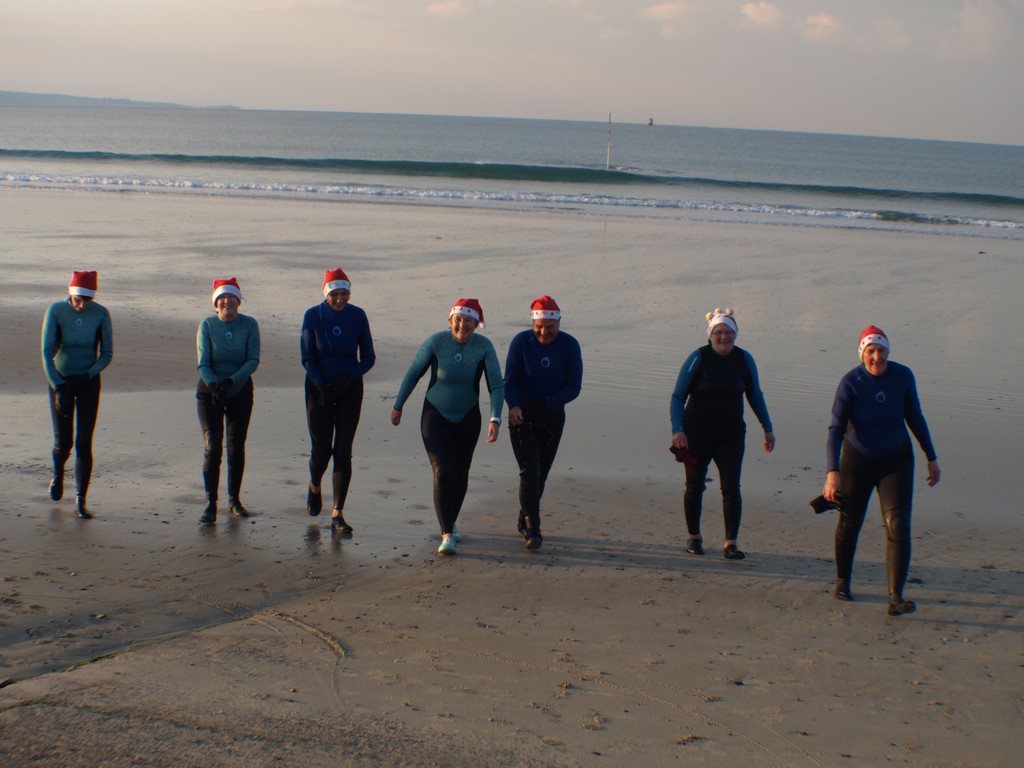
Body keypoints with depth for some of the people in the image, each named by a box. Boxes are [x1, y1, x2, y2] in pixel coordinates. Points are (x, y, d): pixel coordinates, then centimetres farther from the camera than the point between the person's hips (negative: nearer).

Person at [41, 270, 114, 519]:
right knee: (63, 442, 0)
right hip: (60, 380, 0)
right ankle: (58, 473, 35)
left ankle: (81, 501, 2)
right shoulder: (56, 311, -13)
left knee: (84, 443, -6)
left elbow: (107, 354, -2)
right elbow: (47, 352, -12)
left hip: (89, 382, 0)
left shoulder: (101, 314, -9)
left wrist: (88, 375, -16)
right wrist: (58, 387, -18)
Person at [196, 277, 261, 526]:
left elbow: (253, 360, -12)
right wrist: (213, 384, -29)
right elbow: (203, 363, -11)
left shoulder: (249, 325, -6)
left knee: (237, 448, 7)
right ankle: (210, 504, -8)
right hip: (209, 391, -1)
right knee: (212, 447, -10)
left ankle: (234, 499, 22)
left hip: (240, 391, 1)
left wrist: (232, 380, -26)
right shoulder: (207, 325, -8)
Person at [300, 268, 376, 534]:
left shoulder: (357, 316, -5)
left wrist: (349, 378, -17)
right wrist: (321, 386, -20)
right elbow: (307, 358, -6)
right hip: (319, 386, -1)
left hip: (350, 389, 1)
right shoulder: (313, 316, -8)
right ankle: (314, 487, 35)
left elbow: (368, 357, -1)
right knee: (321, 449, 0)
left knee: (343, 450, -6)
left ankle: (337, 515, -4)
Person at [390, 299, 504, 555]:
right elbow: (413, 374, -7)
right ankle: (447, 535, -13)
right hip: (436, 416, -3)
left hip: (468, 418, 3)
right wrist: (398, 406, 3)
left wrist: (495, 420, -34)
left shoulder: (484, 347, -18)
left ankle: (450, 522, 41)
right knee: (443, 473, -17)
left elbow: (496, 386, -20)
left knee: (460, 473, 17)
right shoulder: (436, 342, -21)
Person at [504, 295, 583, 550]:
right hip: (523, 416, -2)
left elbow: (574, 387, -9)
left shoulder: (570, 345, -8)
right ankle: (532, 530, -11)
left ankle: (525, 520, 30)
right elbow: (510, 381, -11)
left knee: (541, 472, 12)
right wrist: (514, 406, -30)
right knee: (530, 471, -12)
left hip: (553, 418, 2)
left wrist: (548, 403, -24)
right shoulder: (521, 342, -11)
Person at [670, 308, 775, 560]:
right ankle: (693, 536, 26)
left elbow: (755, 395, 12)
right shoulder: (698, 358, -9)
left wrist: (768, 429, 14)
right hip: (697, 434, -1)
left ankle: (731, 542, -6)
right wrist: (677, 430, -17)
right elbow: (678, 396, -7)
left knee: (731, 487, -9)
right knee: (695, 486, 8)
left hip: (731, 436, 1)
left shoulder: (744, 359, -1)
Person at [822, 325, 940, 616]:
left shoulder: (903, 376, -8)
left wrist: (932, 458, 10)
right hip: (857, 460, -1)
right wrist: (833, 472, -29)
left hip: (896, 461, 1)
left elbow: (915, 418, 6)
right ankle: (842, 581, 36)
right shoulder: (850, 382, -17)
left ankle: (896, 597, -15)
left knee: (898, 525, -12)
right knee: (849, 523, 11)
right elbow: (836, 429, -19)